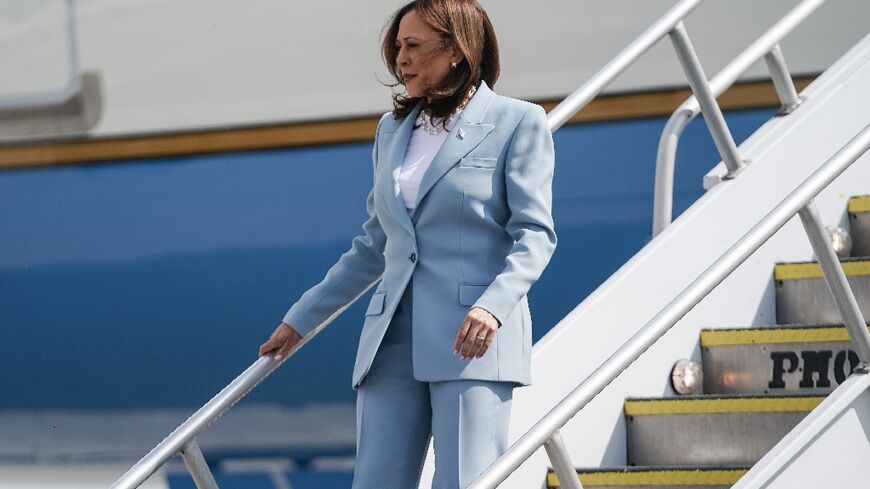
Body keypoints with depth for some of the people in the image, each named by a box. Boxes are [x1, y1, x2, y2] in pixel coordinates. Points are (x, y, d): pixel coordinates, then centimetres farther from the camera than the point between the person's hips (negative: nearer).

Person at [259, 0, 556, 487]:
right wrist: (300, 320, 25)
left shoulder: (517, 123, 2)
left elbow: (534, 234, -6)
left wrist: (493, 306, -23)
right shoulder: (392, 130, 19)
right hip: (393, 343, 6)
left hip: (473, 340, -6)